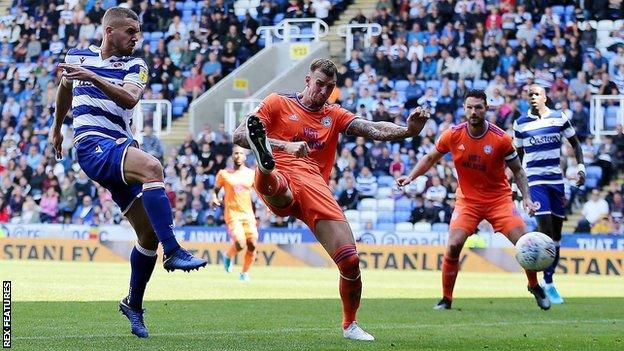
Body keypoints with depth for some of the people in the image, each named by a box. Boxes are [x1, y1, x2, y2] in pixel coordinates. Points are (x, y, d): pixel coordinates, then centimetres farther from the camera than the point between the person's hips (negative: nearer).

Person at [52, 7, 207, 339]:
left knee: (149, 234, 1)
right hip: (93, 145, -4)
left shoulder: (135, 66, 10)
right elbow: (65, 90, 32)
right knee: (152, 166, -34)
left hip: (120, 148, 4)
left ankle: (133, 304, 21)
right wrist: (57, 129, 42)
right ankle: (173, 252, -38)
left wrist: (92, 77, -24)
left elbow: (129, 99, -12)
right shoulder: (77, 57, 11)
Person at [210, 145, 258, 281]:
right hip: (233, 214, -3)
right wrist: (214, 198, -12)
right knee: (240, 244, -19)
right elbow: (215, 189, 9)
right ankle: (229, 256, 15)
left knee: (252, 245, -5)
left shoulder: (251, 174, 6)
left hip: (248, 214, 3)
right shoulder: (224, 174, 1)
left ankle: (245, 273, 14)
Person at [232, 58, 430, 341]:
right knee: (276, 186, -43)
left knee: (350, 261, -5)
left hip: (315, 187, 3)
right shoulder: (278, 103, 15)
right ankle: (266, 164, -81)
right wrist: (284, 145, -13)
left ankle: (349, 325, 16)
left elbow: (375, 130, 11)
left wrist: (408, 130, -11)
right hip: (280, 176, -3)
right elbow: (238, 136, 3)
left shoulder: (334, 115, 25)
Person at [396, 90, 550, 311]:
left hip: (499, 198, -1)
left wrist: (526, 197, -13)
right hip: (467, 200, 1)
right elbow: (430, 158, 8)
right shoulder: (453, 135, -9)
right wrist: (411, 177, -5)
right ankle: (446, 299, -1)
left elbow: (517, 170, -2)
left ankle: (535, 287, 16)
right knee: (454, 245, -17)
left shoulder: (501, 139, -13)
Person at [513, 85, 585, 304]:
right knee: (545, 227, -15)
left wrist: (581, 167, 0)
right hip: (534, 178, -3)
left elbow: (575, 143, 13)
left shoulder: (559, 118, 3)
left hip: (556, 178, 3)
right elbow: (518, 154, 12)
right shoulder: (521, 124, 3)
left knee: (556, 231, 6)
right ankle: (548, 283, -12)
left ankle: (549, 278, 18)